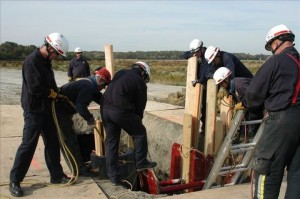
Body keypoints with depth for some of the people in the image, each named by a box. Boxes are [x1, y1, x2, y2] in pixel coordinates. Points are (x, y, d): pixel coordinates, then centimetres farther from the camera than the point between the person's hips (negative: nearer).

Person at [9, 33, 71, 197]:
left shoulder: (46, 61, 9)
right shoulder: (32, 61, -19)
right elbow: (34, 88, -26)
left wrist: (56, 93, -3)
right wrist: (52, 93, -12)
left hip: (46, 108, 9)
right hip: (33, 110, -9)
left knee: (52, 142, 13)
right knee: (28, 145, -3)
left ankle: (56, 175, 26)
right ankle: (14, 181, 11)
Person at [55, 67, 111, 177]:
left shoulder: (91, 85, 14)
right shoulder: (88, 85, -19)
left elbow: (100, 99, 18)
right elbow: (80, 105, -28)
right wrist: (90, 119, -20)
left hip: (63, 110, 11)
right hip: (59, 110, -11)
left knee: (71, 138, 15)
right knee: (70, 139, -6)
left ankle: (79, 166, 25)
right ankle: (80, 169, 0)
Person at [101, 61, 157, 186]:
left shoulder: (120, 73, 20)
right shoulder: (140, 81, 4)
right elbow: (140, 105, 6)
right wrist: (137, 120, 23)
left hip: (105, 108, 6)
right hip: (121, 110, -6)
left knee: (111, 141, 14)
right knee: (140, 133, 16)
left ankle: (114, 176, 19)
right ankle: (141, 163, 22)